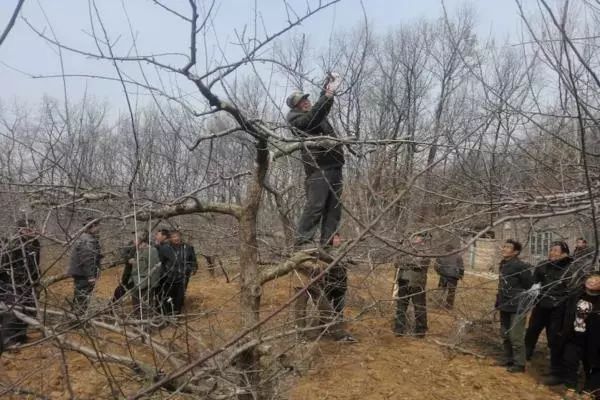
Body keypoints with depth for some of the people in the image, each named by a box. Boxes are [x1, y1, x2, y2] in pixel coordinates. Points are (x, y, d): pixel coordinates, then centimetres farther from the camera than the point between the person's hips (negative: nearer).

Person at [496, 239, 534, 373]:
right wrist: (499, 301, 14)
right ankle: (508, 360, 29)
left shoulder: (521, 266, -17)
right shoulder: (503, 264, 8)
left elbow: (530, 286, -14)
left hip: (517, 307, -8)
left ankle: (519, 364, 11)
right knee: (505, 335, 16)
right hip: (505, 306, 8)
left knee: (516, 337, -3)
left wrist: (522, 301, -8)